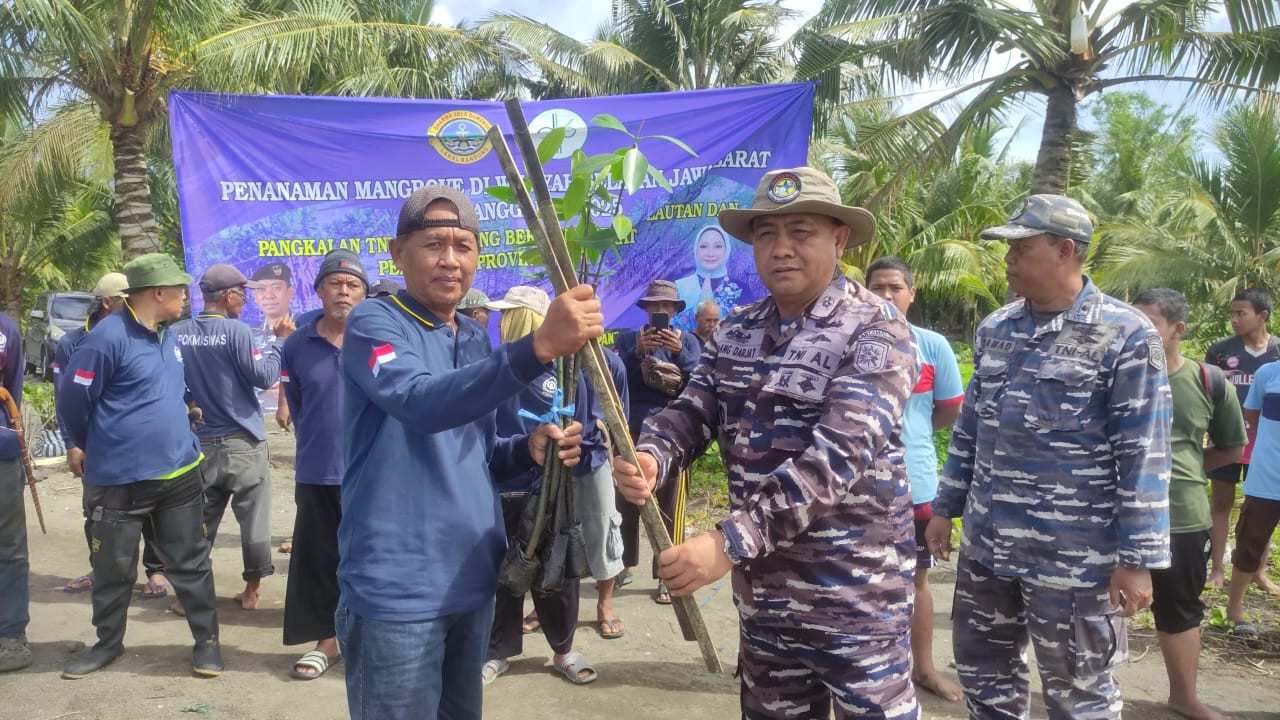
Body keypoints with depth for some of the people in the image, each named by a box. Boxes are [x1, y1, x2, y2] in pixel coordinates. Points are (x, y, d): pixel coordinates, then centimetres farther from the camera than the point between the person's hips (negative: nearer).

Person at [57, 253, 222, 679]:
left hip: (180, 473, 5)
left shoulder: (168, 336, 6)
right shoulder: (109, 337, -17)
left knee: (190, 563, 10)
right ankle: (109, 643, 31)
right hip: (119, 480, -5)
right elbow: (73, 401, -11)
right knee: (113, 568, 12)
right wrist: (100, 448, 4)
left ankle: (206, 640, 20)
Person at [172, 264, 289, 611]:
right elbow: (263, 377, -12)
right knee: (253, 518, 7)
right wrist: (279, 343, 0)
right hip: (242, 442, -4)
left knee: (199, 520, 11)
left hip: (198, 442, 5)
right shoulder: (237, 331, -13)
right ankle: (252, 589, 14)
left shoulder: (175, 333, 1)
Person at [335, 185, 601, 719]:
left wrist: (528, 448, -4)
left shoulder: (476, 339, 11)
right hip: (395, 590, -7)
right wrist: (538, 346, -43)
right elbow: (419, 403, -32)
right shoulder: (373, 324, -11)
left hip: (473, 579, 7)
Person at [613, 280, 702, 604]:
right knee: (626, 501, 8)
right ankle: (625, 564, 24)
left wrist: (679, 353, -19)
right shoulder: (626, 339, 10)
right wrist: (637, 352, -17)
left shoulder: (688, 341, 9)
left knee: (670, 506, 0)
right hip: (632, 430, 1)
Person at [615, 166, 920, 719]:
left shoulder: (875, 330, -15)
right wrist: (650, 458, -24)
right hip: (761, 586, 6)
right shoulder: (735, 332, 5)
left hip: (853, 593, -5)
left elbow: (838, 454, -26)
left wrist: (729, 542, -34)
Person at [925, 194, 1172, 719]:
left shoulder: (1126, 335, -10)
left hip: (1073, 557, -6)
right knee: (983, 672, 18)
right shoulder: (994, 328, 8)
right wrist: (946, 507, 15)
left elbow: (1144, 455, -12)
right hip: (985, 544, 6)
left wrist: (1138, 558, -14)